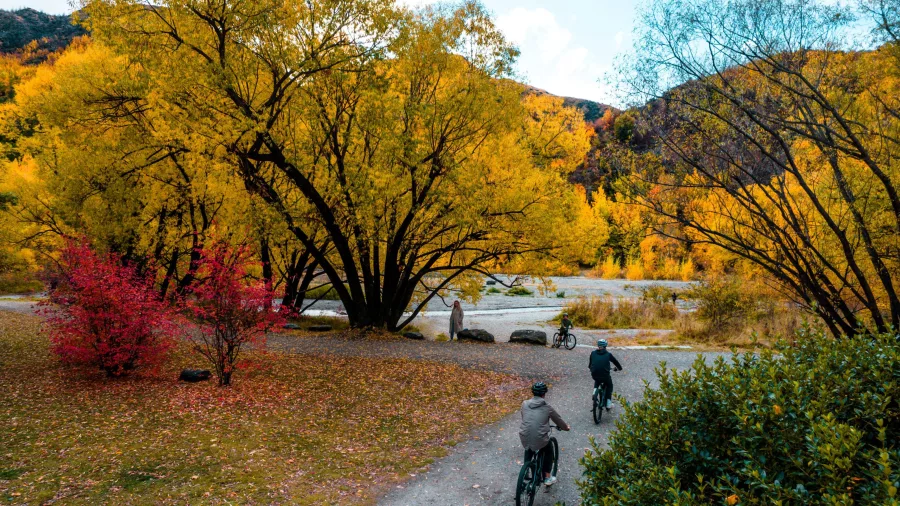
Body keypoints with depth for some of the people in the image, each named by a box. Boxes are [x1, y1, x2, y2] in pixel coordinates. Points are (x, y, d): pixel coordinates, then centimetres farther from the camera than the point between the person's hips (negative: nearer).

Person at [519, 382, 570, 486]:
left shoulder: (525, 404, 6)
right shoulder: (547, 407, 0)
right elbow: (559, 420, 13)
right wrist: (566, 427, 34)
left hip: (524, 437, 3)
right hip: (540, 439, -3)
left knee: (528, 450, 36)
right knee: (548, 452, 29)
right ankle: (547, 478, 31)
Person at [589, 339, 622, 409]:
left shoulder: (593, 353, 10)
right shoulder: (608, 354, 6)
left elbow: (589, 365, 19)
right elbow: (616, 362, 17)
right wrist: (619, 368, 37)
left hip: (594, 375, 2)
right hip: (605, 376, -2)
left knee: (597, 381, 38)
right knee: (609, 386, 28)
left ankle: (595, 390, 12)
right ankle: (608, 403, 21)